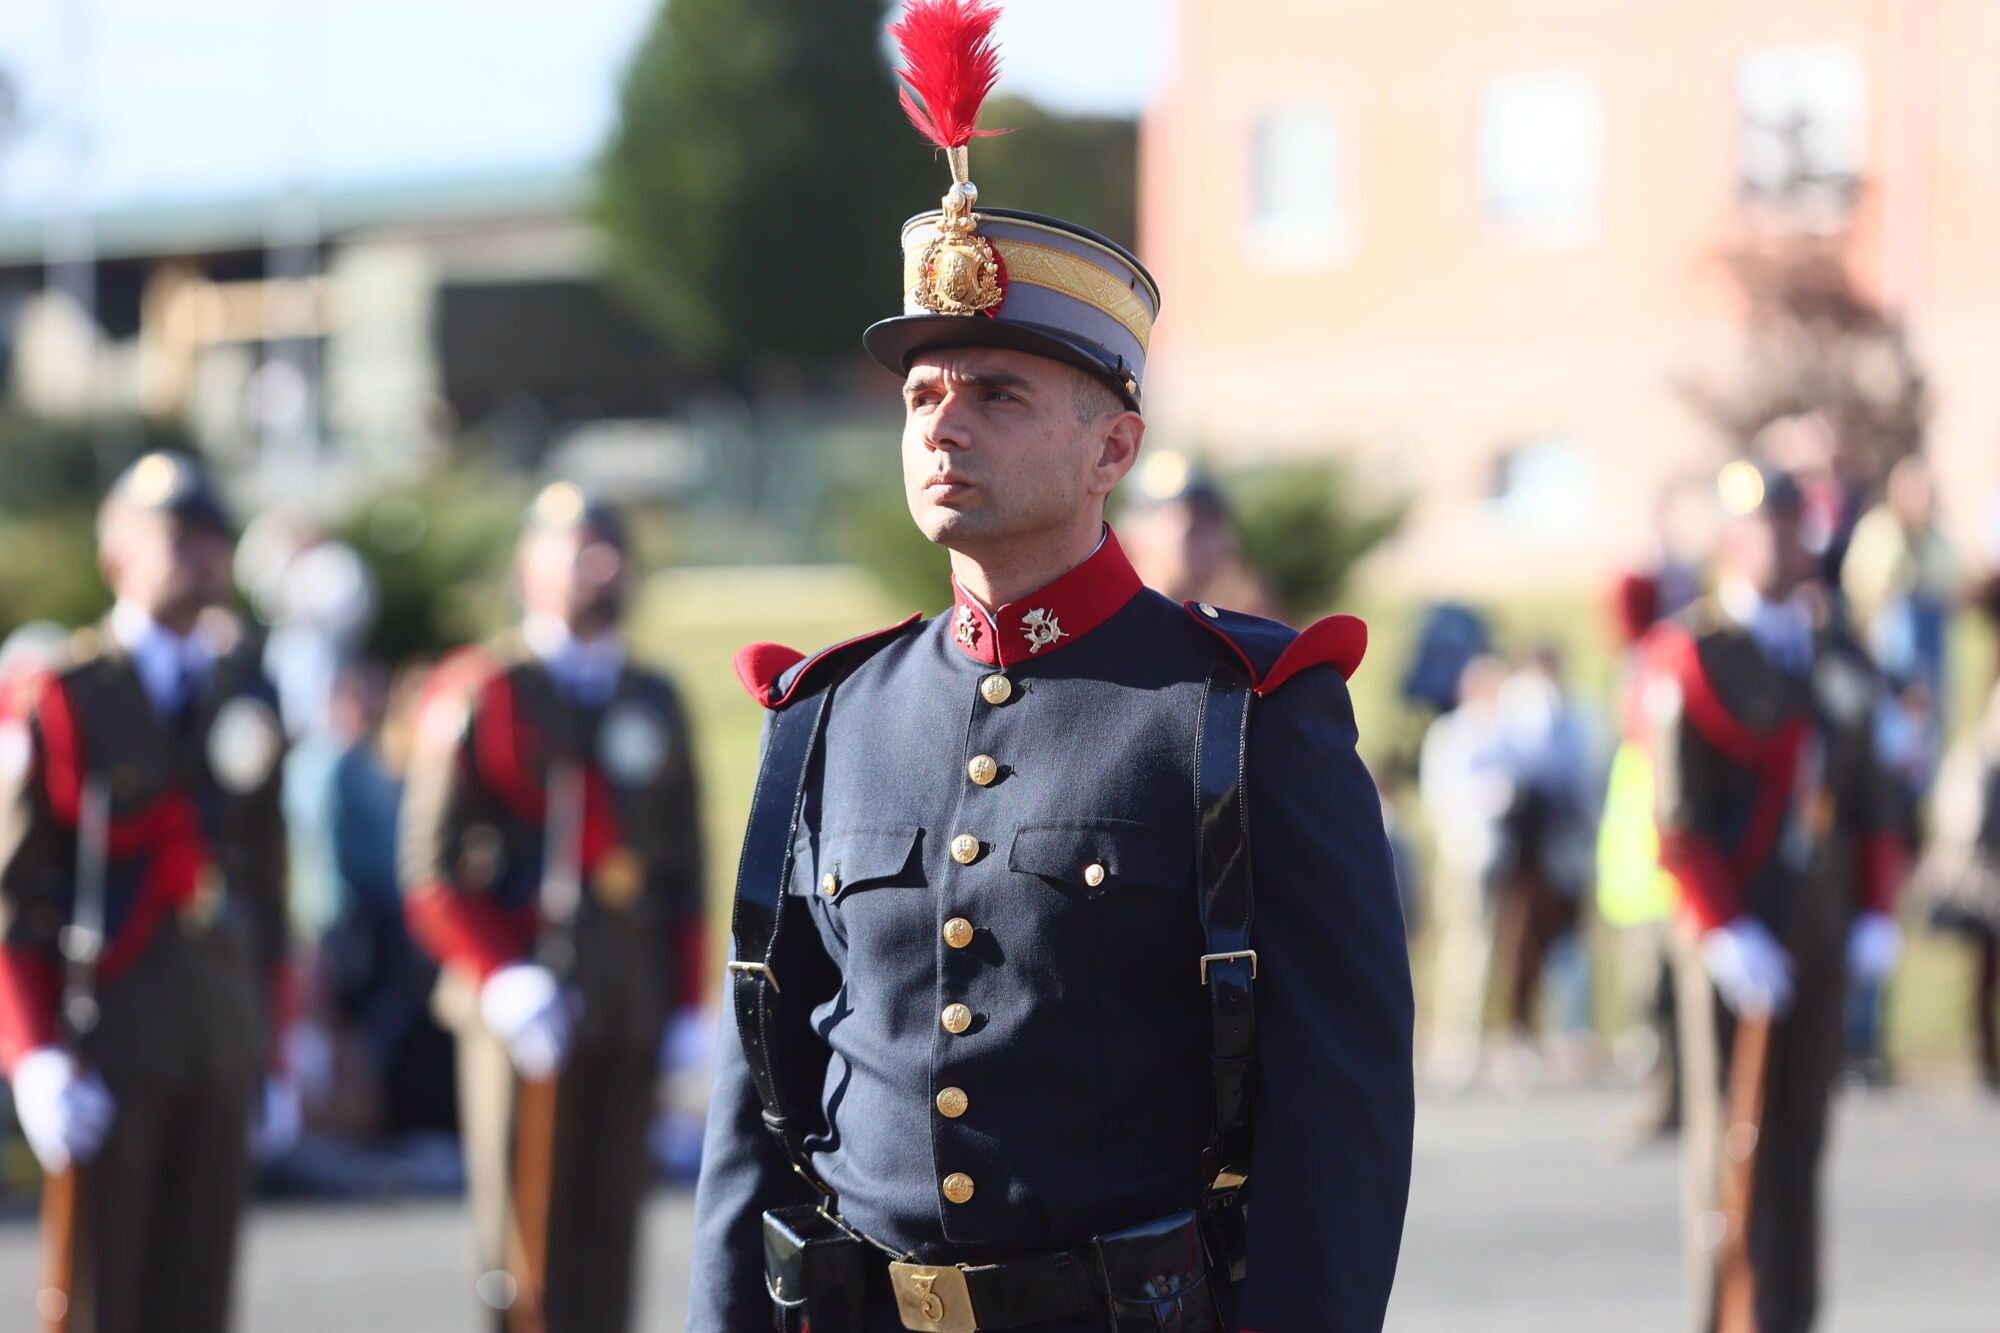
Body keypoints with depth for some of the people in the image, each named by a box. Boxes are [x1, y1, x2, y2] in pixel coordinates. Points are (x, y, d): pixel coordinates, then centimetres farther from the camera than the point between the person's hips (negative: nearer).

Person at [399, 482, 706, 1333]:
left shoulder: (654, 703, 16)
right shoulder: (476, 695, -1)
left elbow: (684, 869, 18)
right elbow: (431, 870, -6)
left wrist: (685, 1006, 10)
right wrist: (502, 978, -18)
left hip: (633, 1006, 5)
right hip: (522, 1002, -5)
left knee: (607, 1232, 5)